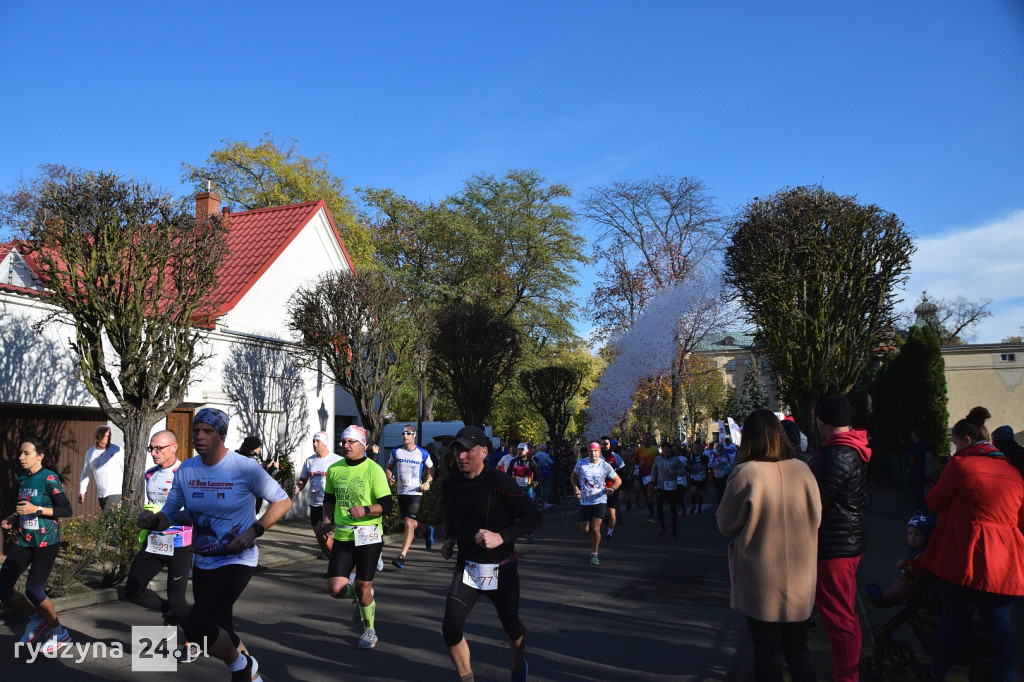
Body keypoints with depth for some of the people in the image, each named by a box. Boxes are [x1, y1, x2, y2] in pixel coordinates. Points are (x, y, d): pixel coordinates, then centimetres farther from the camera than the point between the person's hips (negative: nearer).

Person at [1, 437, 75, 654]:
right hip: (23, 540, 7)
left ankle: (60, 634, 11)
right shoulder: (22, 478, 7)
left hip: (45, 542, -7)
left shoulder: (49, 478, -13)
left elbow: (66, 510, -15)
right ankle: (36, 620, 24)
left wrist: (37, 509, -22)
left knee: (34, 590, -9)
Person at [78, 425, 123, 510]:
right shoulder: (90, 453, 10)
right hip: (101, 495, 5)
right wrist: (81, 492, 9)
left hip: (115, 493, -5)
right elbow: (85, 474, 18)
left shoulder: (117, 450, -1)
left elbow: (126, 471, 1)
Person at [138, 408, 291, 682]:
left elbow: (283, 501, -7)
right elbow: (169, 514, 4)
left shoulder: (245, 468, -15)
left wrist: (254, 531, -19)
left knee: (195, 627, -20)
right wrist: (153, 520, -19)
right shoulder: (186, 470, -1)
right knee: (221, 634, 17)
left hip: (237, 561, -6)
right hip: (203, 563, 6)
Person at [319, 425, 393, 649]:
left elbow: (386, 505, -10)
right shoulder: (334, 469, 5)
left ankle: (370, 629, 27)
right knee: (335, 589, -3)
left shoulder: (373, 469, -9)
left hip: (369, 536, -4)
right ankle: (365, 597, 30)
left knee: (363, 588, 0)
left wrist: (365, 510, -26)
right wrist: (327, 520, 9)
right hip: (342, 536, 4)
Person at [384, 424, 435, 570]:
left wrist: (428, 482, -6)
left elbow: (431, 468, 10)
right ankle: (427, 531, 47)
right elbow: (389, 467, 16)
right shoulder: (396, 451, 5)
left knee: (409, 523, -15)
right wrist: (389, 477, -5)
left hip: (416, 492, -5)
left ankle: (401, 557, -16)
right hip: (401, 492, 5)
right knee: (409, 522, 16)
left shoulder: (422, 453, -3)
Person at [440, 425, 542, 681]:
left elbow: (534, 517, -21)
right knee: (451, 629, -9)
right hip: (466, 567, 4)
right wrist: (449, 540, 0)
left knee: (511, 626, 15)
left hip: (501, 570, -4)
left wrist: (501, 537, -32)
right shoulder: (450, 484, -3)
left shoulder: (499, 483, -21)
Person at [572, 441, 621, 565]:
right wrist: (576, 489, -2)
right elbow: (574, 476, 15)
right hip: (584, 501, 2)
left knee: (595, 528, -13)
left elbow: (618, 480, 4)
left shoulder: (605, 466, -5)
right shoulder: (581, 463, -2)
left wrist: (612, 489, -16)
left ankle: (594, 554, 5)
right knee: (585, 530, 2)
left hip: (600, 501, -2)